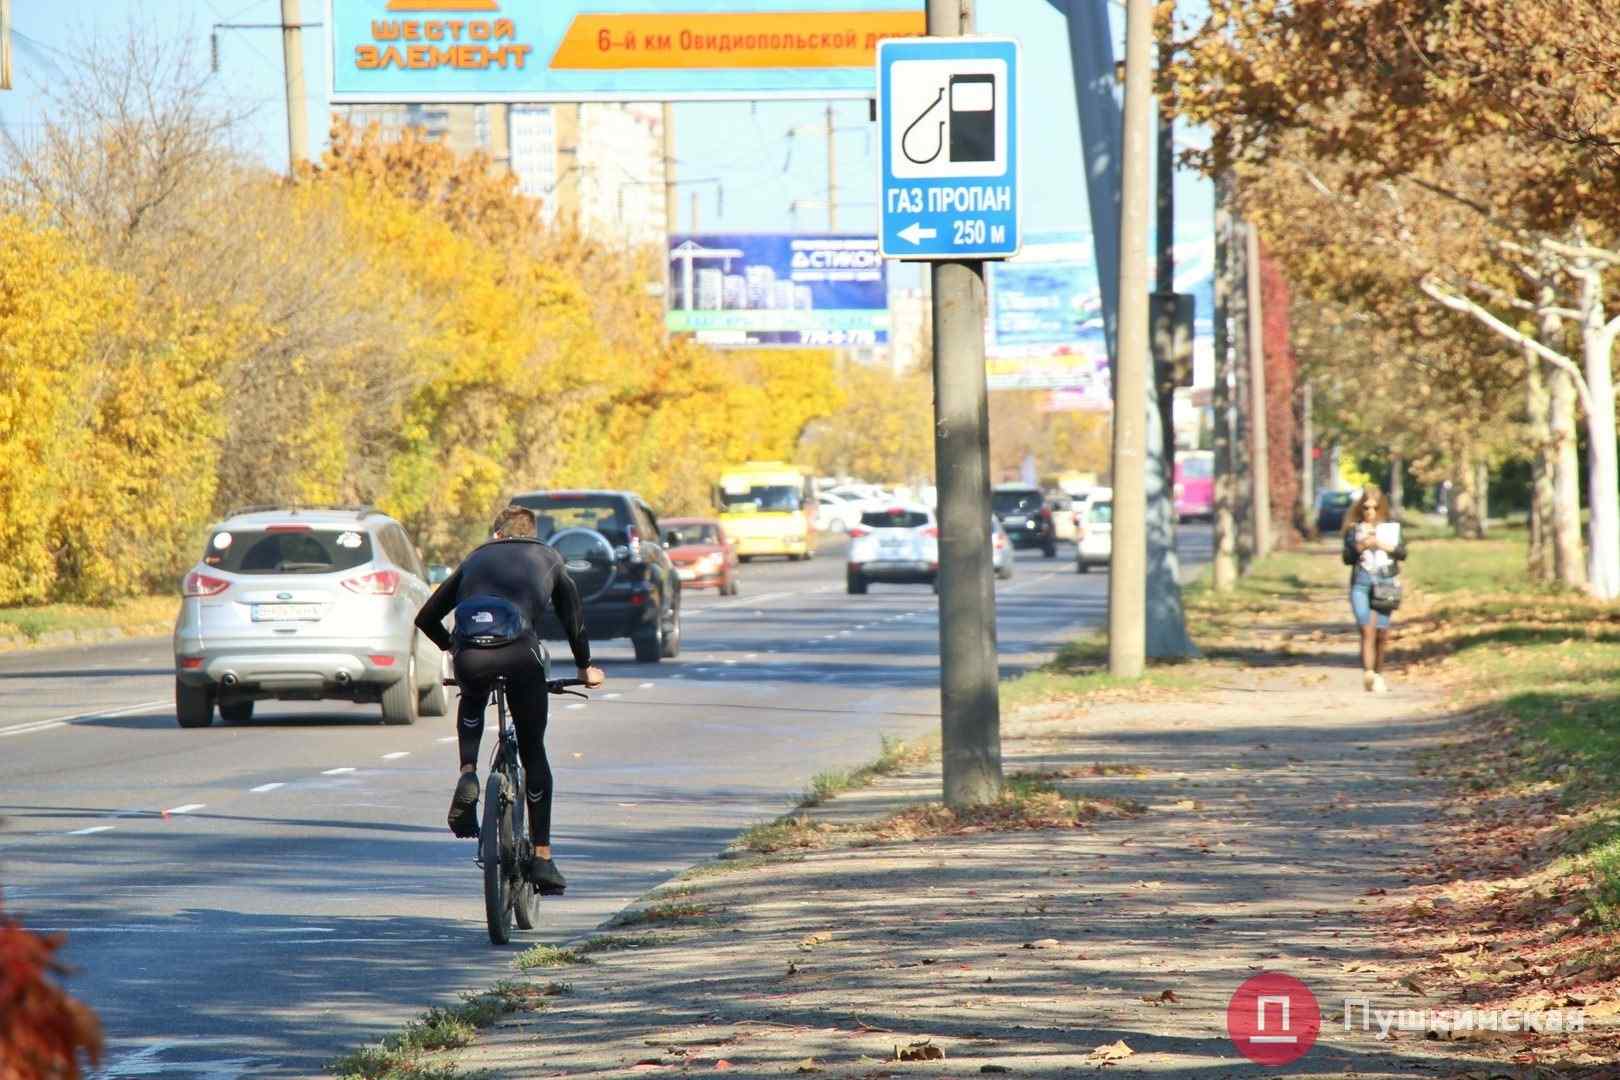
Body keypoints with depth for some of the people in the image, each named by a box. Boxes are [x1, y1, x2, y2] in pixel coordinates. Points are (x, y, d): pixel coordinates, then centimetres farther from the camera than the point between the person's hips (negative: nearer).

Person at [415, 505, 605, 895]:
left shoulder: (476, 559, 31)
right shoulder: (548, 559, 28)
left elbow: (426, 618, 34)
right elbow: (573, 617, 33)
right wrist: (585, 667, 48)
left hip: (470, 657, 2)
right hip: (521, 654, -2)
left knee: (472, 704, 38)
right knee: (533, 751, 15)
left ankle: (467, 775, 11)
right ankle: (542, 857, 9)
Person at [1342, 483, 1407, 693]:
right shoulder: (1354, 529, 8)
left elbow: (1402, 552, 2)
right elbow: (1347, 557, 2)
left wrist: (1384, 545, -13)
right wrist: (1360, 547, -15)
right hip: (1361, 585, -1)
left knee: (1381, 633, 3)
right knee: (1367, 629, -16)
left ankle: (1379, 675, 18)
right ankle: (1368, 674, -27)